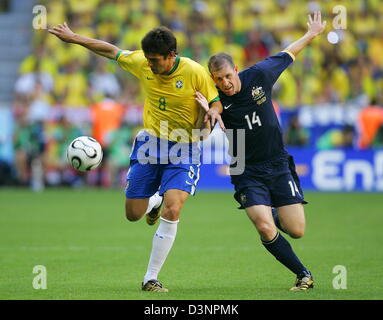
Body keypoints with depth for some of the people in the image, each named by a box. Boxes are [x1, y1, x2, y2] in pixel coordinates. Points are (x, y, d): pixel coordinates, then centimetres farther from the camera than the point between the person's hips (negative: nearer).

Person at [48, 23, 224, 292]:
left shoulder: (195, 73, -17)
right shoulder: (141, 63, -6)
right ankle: (156, 200, 46)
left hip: (183, 151, -4)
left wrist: (213, 111, -29)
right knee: (133, 214, 7)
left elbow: (216, 101, -6)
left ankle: (151, 279, -7)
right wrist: (74, 38, 9)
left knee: (172, 212, -20)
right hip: (151, 144, 4)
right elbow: (111, 51, 9)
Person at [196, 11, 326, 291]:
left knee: (296, 231, -2)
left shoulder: (259, 75, -7)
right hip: (247, 172, -2)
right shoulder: (216, 99, -13)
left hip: (278, 165, 2)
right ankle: (303, 274, 5)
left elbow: (288, 55, 10)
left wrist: (312, 33, 21)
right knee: (266, 230, -18)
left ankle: (278, 217, 37)